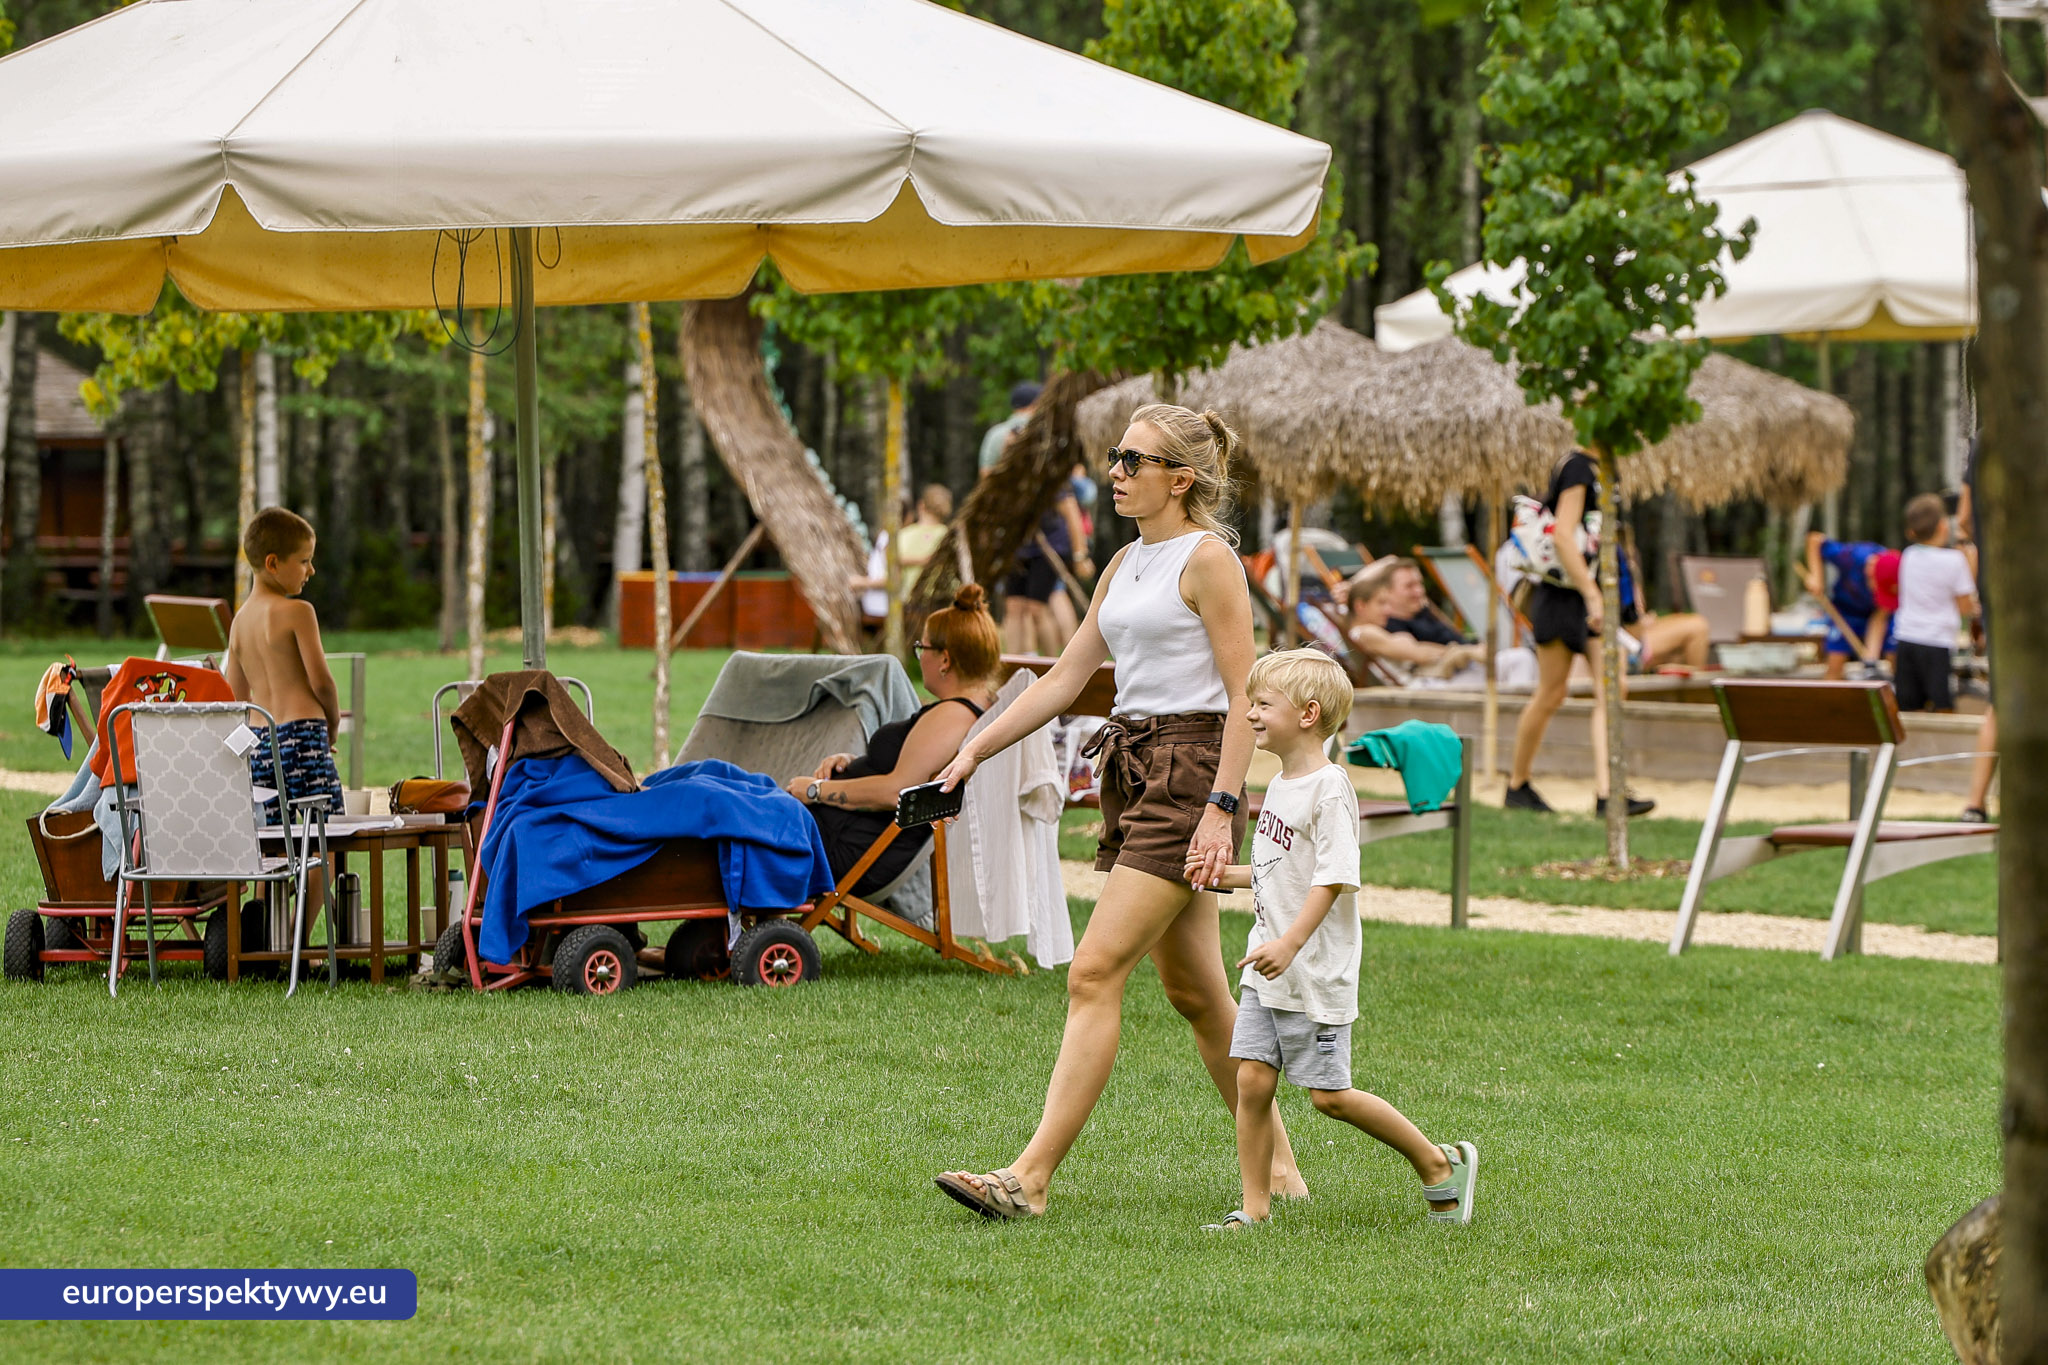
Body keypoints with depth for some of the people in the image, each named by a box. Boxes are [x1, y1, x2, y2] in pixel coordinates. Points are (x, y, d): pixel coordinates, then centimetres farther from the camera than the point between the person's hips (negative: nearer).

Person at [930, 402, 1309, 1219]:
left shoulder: (1208, 559, -10)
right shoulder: (1126, 566, 16)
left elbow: (1244, 698, -14)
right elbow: (1065, 678, 18)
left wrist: (1220, 810, -20)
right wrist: (976, 750, 11)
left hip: (1189, 773, -9)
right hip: (1134, 774, 9)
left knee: (1094, 974, -14)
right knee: (1194, 992, 13)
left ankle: (1031, 1176, -17)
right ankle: (1278, 1165, 23)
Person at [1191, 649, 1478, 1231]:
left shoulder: (1329, 789, -16)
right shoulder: (1282, 785, 13)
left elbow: (1333, 878, -22)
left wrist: (1290, 943, -30)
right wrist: (1222, 875, 15)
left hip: (1316, 974, -8)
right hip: (1269, 969, 8)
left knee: (1329, 1094, -3)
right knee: (1252, 1079, 0)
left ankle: (1440, 1164, 12)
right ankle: (1255, 1206, 6)